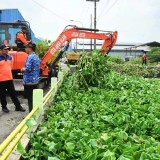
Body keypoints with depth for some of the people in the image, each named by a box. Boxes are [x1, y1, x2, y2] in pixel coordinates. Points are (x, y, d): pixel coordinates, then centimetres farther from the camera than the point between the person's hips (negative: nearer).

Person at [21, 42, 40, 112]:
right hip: (35, 80, 9)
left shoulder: (30, 57, -17)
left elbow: (28, 68, -26)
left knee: (30, 98, -1)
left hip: (29, 81, -9)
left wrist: (23, 69, -5)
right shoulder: (36, 56, 12)